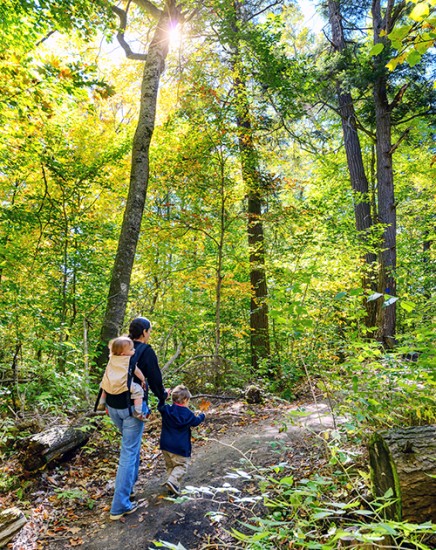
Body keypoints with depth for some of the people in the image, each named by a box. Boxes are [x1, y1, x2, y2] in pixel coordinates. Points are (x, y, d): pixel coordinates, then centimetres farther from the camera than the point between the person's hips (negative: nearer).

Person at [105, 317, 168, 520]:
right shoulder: (146, 351, -12)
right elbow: (154, 379, -9)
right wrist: (162, 395, 11)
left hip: (113, 405, 7)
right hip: (133, 406, -7)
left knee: (131, 443, 27)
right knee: (129, 452, 0)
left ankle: (129, 484, 38)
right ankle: (120, 506, 5)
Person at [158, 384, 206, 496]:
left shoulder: (166, 410, -4)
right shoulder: (188, 413, -10)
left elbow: (160, 406, 18)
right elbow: (196, 422, 8)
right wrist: (202, 415, 26)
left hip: (166, 445, 5)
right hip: (180, 447, -5)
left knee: (170, 465, 20)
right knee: (182, 465, 7)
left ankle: (174, 486, 21)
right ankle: (172, 481, -12)